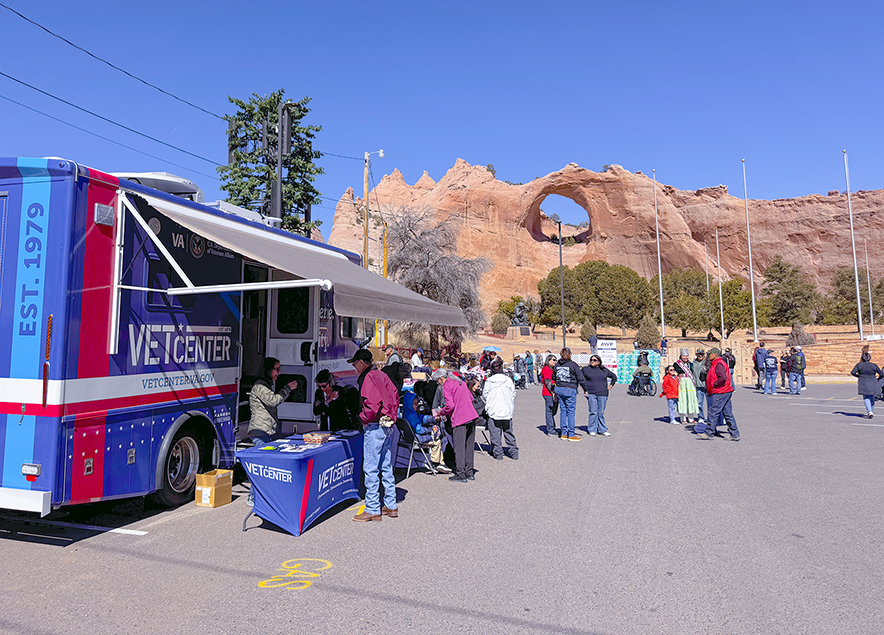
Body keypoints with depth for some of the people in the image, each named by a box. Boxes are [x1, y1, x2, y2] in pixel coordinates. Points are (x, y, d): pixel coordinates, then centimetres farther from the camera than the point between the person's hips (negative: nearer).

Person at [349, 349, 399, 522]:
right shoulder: (381, 375, 12)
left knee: (371, 469, -2)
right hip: (388, 426, 9)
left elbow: (373, 403, -25)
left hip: (374, 427, -9)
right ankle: (391, 506, 22)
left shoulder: (367, 378, -14)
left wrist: (364, 417, -10)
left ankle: (373, 510, 4)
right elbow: (395, 394, 18)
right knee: (386, 467, 15)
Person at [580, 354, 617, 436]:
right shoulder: (585, 369, 6)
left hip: (602, 394, 2)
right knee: (593, 412, -6)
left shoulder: (604, 370, 12)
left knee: (601, 413, 4)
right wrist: (584, 389, 7)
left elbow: (614, 377, 25)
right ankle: (592, 430, 3)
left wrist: (610, 385, 15)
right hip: (591, 394, -2)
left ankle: (602, 430, 12)